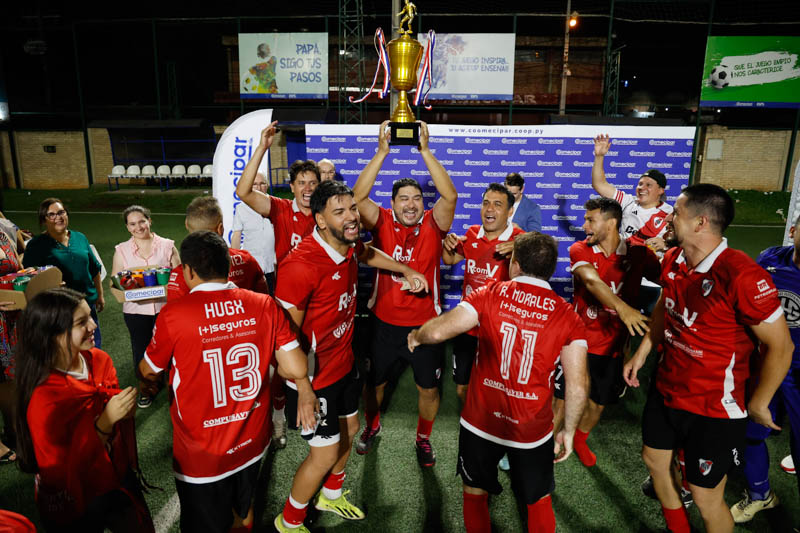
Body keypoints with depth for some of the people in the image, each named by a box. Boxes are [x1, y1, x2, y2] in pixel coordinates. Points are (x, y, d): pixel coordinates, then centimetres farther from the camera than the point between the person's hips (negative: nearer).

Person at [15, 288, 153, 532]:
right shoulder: (44, 397, -27)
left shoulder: (99, 360, -11)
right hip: (77, 507, -5)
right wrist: (104, 422, -33)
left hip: (119, 480, 5)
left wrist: (126, 409, -17)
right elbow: (59, 474, -24)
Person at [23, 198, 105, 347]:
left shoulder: (80, 238, 10)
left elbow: (94, 268, 16)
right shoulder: (36, 245, -2)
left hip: (88, 302, 4)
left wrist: (100, 295, 16)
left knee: (95, 347, 10)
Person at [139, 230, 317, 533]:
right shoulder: (265, 306, -14)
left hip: (201, 455, -3)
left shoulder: (172, 315, -19)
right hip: (252, 445, 3)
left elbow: (149, 371, -2)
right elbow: (296, 369, -13)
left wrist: (150, 383, 22)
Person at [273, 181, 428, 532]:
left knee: (349, 428, 25)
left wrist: (406, 270, 16)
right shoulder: (301, 265, -33)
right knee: (325, 453, 6)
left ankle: (330, 496, 54)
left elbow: (369, 254, 20)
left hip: (345, 361, 9)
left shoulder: (348, 246, -7)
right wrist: (303, 389, -22)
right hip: (314, 374, -8)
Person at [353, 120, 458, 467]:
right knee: (374, 382, 18)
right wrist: (382, 152, -26)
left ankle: (423, 439, 40)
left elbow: (449, 196, -23)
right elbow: (358, 196, -21)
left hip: (425, 323, 0)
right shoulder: (382, 223, -6)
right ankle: (372, 427, 47)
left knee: (429, 387, 13)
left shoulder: (432, 225, -6)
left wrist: (425, 151, -26)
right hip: (384, 322, 1)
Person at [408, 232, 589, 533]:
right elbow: (577, 387, -11)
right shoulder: (568, 317, -8)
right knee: (539, 500, 26)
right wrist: (568, 431, 4)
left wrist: (416, 336, 4)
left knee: (474, 492, 25)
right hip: (533, 430, 1)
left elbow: (438, 331, -18)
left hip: (480, 423, 0)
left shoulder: (490, 295, -11)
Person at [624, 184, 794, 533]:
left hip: (715, 408, -7)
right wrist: (642, 353, 13)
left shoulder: (742, 275, -27)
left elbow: (780, 346, -19)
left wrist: (757, 405, -8)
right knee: (654, 460, 23)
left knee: (706, 497, 8)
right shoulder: (672, 260, -4)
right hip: (666, 389, 7)